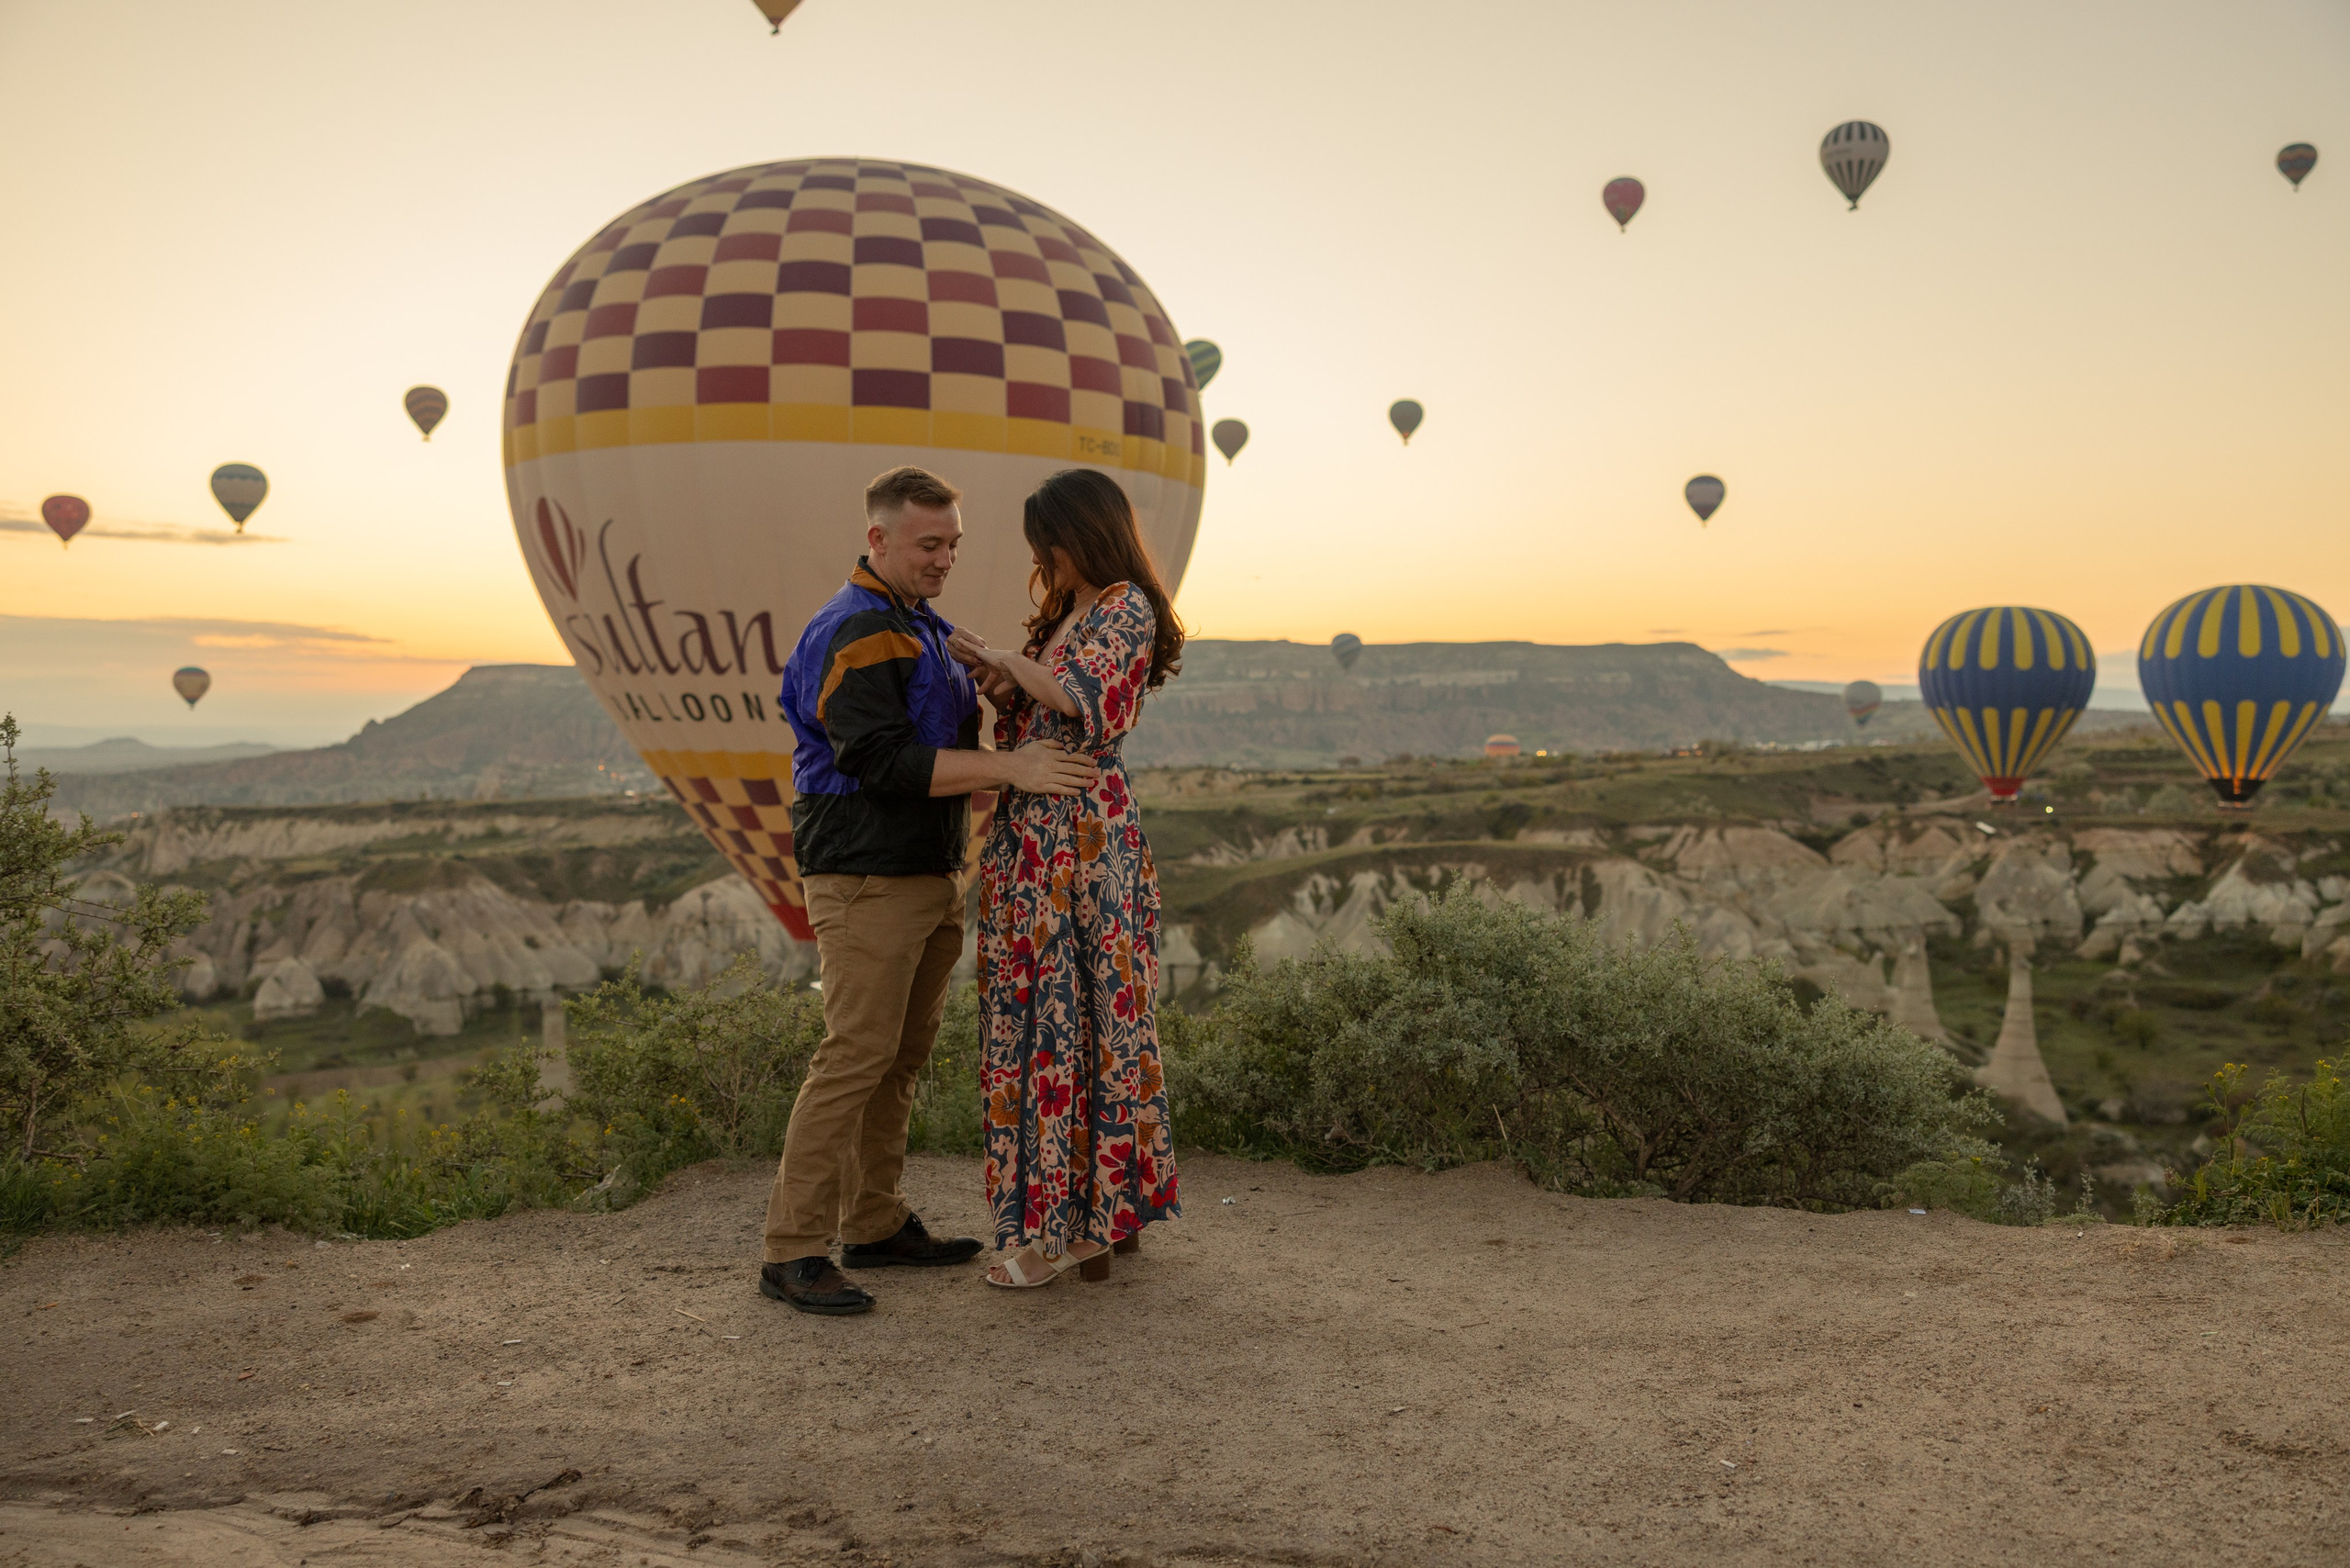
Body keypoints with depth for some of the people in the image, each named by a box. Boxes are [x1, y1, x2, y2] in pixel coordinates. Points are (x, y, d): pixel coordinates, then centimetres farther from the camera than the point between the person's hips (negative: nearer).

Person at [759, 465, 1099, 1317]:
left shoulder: (919, 627, 19)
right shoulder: (853, 633, -13)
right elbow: (883, 761, -23)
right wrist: (1009, 765, -23)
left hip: (927, 879, 10)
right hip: (867, 882, -10)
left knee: (902, 1056, 12)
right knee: (855, 1056, -10)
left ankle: (876, 1225, 22)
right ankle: (793, 1252, -4)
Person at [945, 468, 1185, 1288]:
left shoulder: (1127, 608, -7)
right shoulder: (1068, 614, 20)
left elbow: (1079, 698, -23)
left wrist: (1004, 657, -11)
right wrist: (1002, 687, 1)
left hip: (1078, 841, -9)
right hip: (1037, 837, 9)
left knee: (1065, 1017, -5)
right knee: (1087, 1017, 12)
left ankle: (1068, 1228, 2)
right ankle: (1109, 1209, 21)